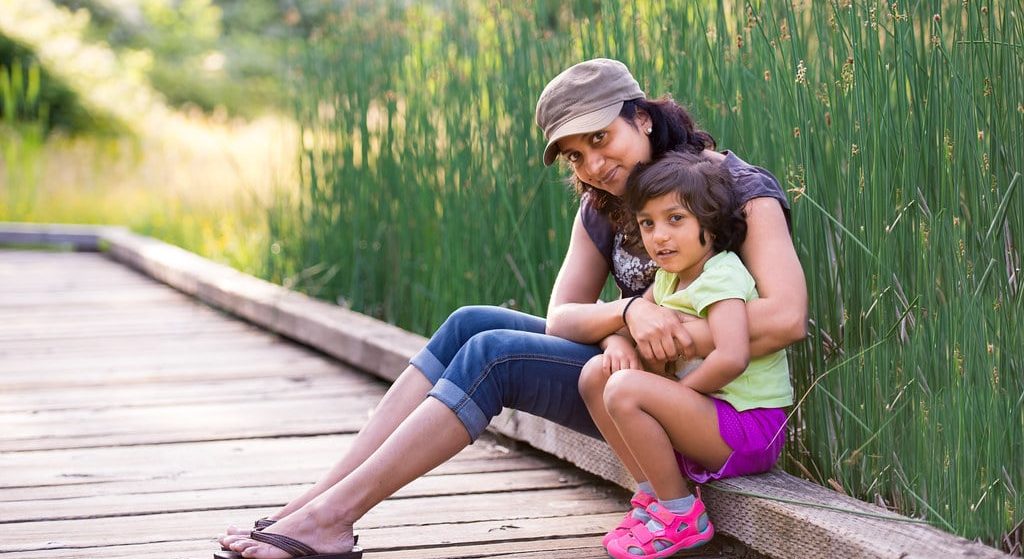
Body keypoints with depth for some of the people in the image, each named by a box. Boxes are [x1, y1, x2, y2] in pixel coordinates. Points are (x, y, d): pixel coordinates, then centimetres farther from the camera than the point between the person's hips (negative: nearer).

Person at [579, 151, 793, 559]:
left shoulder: (720, 277, -18)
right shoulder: (670, 275, 10)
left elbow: (732, 358, -34)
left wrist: (678, 391, -18)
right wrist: (617, 341, -8)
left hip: (750, 428, -9)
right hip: (709, 416, 9)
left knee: (625, 389, -26)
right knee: (596, 374, 1)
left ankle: (681, 515, -13)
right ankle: (654, 494, 2)